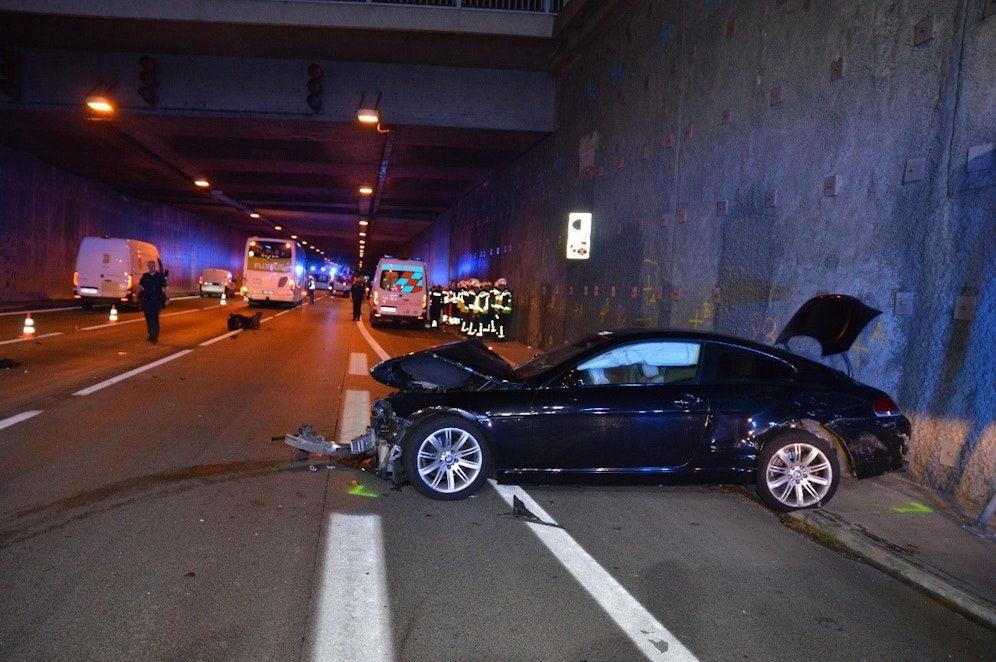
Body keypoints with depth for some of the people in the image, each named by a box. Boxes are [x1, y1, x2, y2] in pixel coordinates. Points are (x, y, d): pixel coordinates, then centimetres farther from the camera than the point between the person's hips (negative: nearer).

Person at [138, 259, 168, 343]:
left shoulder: (160, 276, 0)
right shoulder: (145, 277, 10)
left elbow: (164, 288, 0)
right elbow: (140, 287, 15)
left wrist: (166, 298, -6)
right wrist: (137, 296, 5)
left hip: (156, 301, -4)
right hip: (146, 301, 4)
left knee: (154, 318, -12)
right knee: (148, 319, 9)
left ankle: (155, 336, -14)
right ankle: (151, 335, 20)